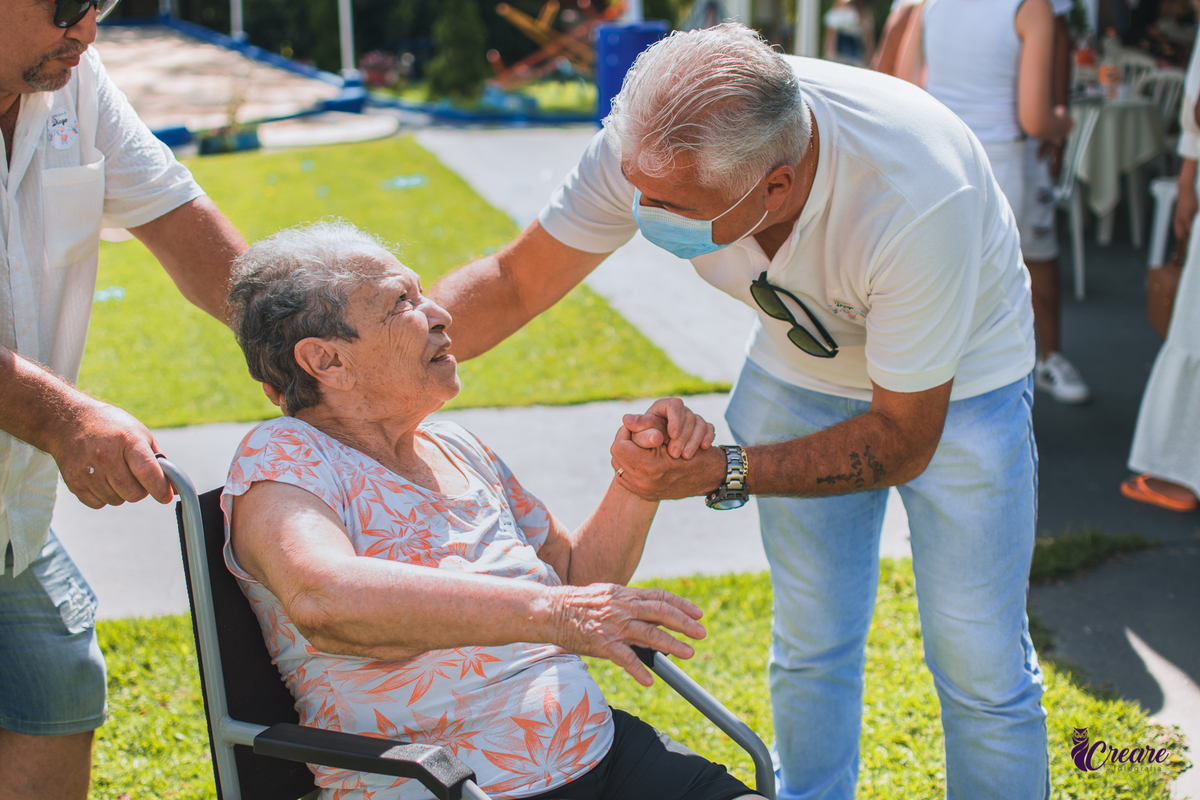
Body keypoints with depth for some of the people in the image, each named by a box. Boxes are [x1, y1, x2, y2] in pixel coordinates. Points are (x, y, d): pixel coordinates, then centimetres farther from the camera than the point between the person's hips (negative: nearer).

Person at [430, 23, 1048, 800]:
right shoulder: (650, 148, -29)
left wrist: (721, 473, -38)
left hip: (958, 386, -3)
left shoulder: (919, 197, -41)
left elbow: (904, 439, -29)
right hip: (803, 370, 4)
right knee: (810, 646, 9)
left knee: (981, 670, 1)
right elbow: (513, 283, -16)